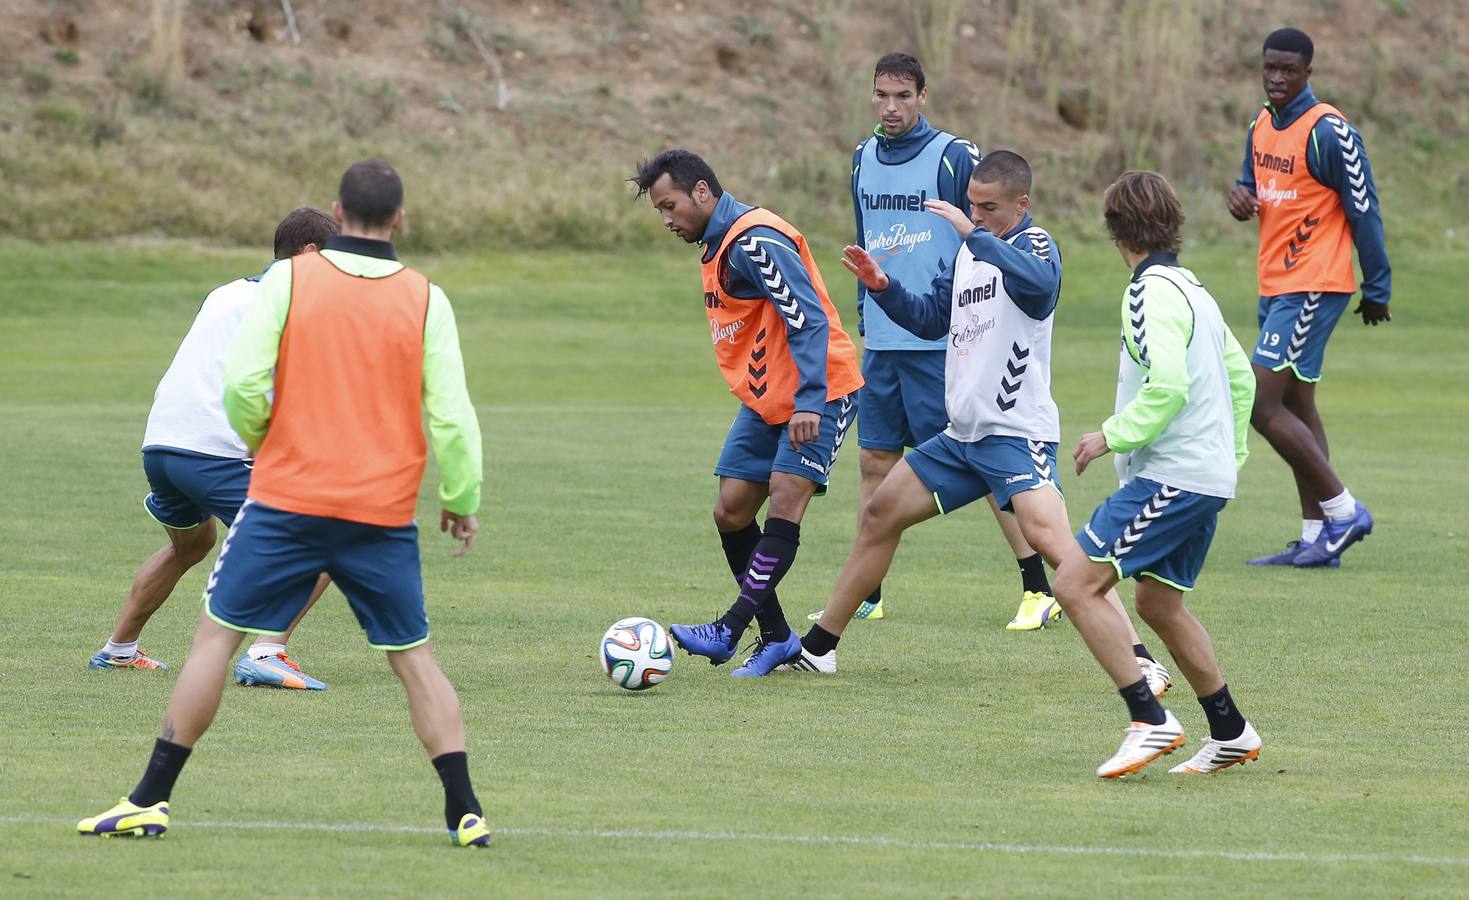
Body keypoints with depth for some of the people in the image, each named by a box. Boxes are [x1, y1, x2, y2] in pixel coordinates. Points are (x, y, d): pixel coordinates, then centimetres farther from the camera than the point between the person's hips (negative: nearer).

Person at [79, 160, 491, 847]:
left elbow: (243, 383, -8)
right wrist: (461, 499, 11)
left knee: (216, 633, 7)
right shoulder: (424, 299, 0)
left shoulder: (289, 279, -3)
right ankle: (465, 812, 5)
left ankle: (150, 799, 4)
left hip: (286, 501, -1)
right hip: (384, 510, 1)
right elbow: (450, 414, -3)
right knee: (412, 657, 12)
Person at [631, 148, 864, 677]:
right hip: (765, 400, 10)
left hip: (816, 395, -10)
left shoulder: (755, 241, -20)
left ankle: (730, 630, -23)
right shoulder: (718, 245, 12)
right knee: (731, 512, 3)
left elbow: (809, 320, -26)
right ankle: (776, 638, 11)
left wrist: (809, 402, -32)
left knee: (784, 503, -19)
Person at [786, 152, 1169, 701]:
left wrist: (974, 234, -38)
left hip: (1017, 433, -9)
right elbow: (930, 319, 23)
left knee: (1048, 538, -25)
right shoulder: (970, 252, 14)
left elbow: (1038, 282, -34)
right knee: (880, 514, 13)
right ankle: (816, 648, 25)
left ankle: (1140, 661, -27)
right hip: (963, 433, 9)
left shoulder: (1034, 244, -10)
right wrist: (881, 287, 6)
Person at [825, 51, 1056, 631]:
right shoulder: (865, 158, 12)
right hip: (881, 340, 6)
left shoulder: (953, 156, -7)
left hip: (942, 341, -6)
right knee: (874, 460, 7)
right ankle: (865, 595, 14)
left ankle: (1039, 591, -1)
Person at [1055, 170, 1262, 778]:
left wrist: (1114, 436, -14)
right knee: (1156, 601, 21)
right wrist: (1231, 451, 30)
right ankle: (1230, 734, 27)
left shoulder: (1152, 292, -14)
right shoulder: (1190, 287, 15)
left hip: (1171, 475, -10)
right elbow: (1239, 374, 23)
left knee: (1076, 584, -13)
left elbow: (1168, 386, -25)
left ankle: (1150, 722, -16)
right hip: (1207, 476, 10)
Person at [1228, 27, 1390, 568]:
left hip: (1312, 288, -9)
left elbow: (1364, 213, -12)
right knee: (1296, 407, 10)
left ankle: (1343, 511, -5)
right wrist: (1241, 198, -3)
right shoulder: (1261, 126, 10)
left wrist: (1377, 291, -9)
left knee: (1263, 406, -14)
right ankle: (1317, 539, 14)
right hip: (1274, 285, 9)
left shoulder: (1329, 132, -15)